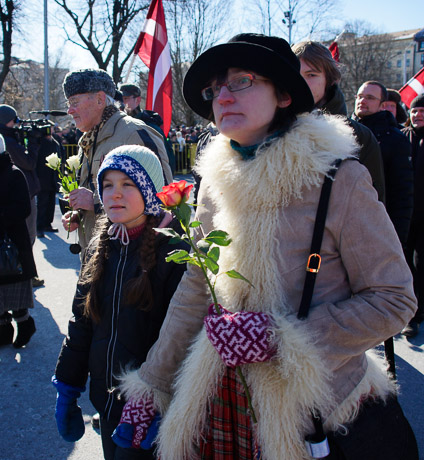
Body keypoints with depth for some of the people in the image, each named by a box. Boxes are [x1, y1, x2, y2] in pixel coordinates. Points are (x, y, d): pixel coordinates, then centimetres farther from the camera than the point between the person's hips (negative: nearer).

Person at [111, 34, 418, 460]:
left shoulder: (338, 179, -15)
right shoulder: (217, 182, 0)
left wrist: (281, 336, -22)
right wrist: (151, 384, 6)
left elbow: (393, 301, -13)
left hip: (322, 411, -3)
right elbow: (194, 293, 5)